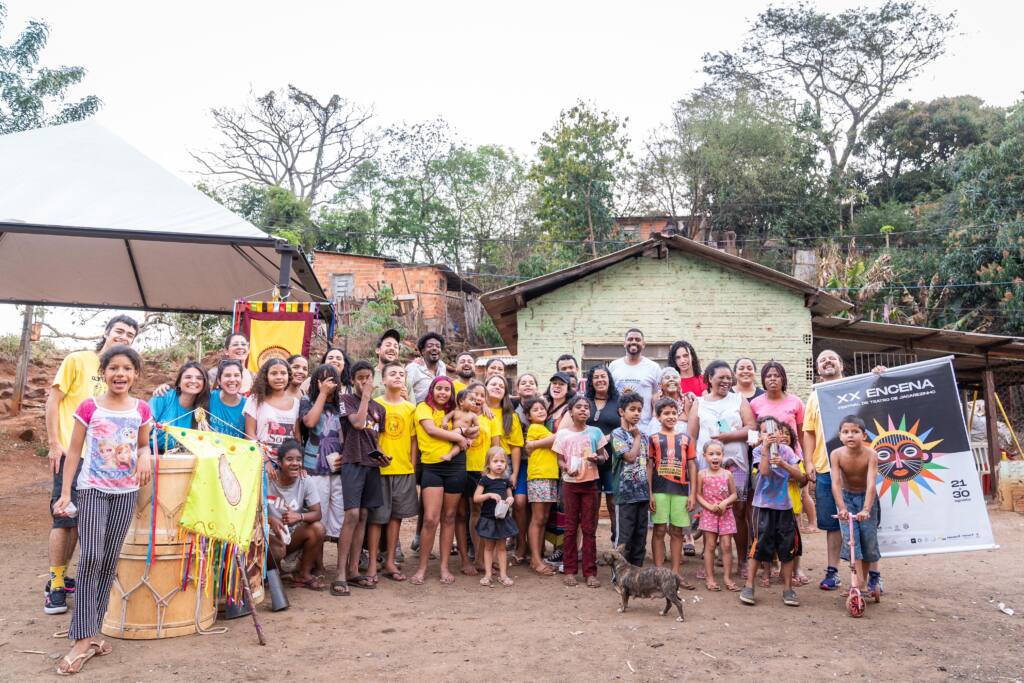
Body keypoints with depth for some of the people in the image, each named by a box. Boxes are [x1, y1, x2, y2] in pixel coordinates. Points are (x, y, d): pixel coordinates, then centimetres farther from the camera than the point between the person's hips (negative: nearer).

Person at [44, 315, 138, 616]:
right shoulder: (77, 360, -5)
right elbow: (53, 401, -5)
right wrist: (54, 444, -10)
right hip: (71, 452, -5)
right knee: (65, 517, -4)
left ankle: (61, 577, 24)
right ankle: (54, 586, 7)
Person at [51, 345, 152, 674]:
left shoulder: (142, 409, 1)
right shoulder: (89, 407, -6)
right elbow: (74, 451, -2)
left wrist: (145, 456, -8)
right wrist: (65, 492, -4)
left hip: (126, 491, 3)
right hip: (93, 488, -3)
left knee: (109, 561, 6)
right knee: (91, 558, -14)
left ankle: (92, 631, 17)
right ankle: (84, 639, -8)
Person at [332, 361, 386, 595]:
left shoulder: (379, 408, 16)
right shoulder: (346, 400, 0)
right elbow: (358, 423, -17)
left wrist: (381, 456, 4)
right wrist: (365, 396, -9)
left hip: (372, 465, 6)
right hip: (352, 462, -6)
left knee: (363, 516, 7)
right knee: (351, 515, -14)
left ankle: (353, 570, 13)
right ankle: (340, 574, -11)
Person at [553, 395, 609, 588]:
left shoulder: (595, 432, 2)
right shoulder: (563, 433, -1)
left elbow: (603, 456, 8)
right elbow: (560, 460, 2)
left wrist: (596, 458, -15)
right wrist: (567, 469, -19)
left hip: (590, 483, 1)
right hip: (570, 483, -1)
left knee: (589, 528, 3)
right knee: (571, 527, 6)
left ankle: (590, 572, 9)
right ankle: (570, 570, 15)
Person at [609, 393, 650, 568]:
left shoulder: (644, 436, 14)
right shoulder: (617, 433, -6)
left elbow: (648, 465, 16)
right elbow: (630, 456, -18)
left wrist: (651, 491, 9)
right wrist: (637, 436, -4)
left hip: (643, 493, 6)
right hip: (625, 493, -6)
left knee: (640, 537, 11)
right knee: (624, 537, -1)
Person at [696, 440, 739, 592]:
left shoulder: (727, 474, 1)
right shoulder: (702, 474, -3)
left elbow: (733, 494, 5)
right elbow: (698, 495, -2)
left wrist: (725, 502, -13)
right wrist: (710, 506, -14)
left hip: (726, 513, 1)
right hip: (709, 513, -1)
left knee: (727, 545, 1)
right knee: (710, 545, 1)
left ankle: (727, 577, 10)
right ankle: (710, 578, 6)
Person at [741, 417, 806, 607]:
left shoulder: (786, 450, 4)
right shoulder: (758, 451, -3)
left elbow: (800, 476, -2)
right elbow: (764, 471, -19)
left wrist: (784, 464, -17)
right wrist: (766, 448, -20)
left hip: (784, 505, 3)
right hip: (764, 505, -3)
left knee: (788, 548, 8)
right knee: (758, 545, -2)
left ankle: (787, 588, 19)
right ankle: (749, 586, 7)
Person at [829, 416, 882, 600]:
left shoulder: (870, 455, -23)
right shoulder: (836, 455, -20)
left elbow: (871, 484, -32)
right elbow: (836, 483, -25)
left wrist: (866, 509, -43)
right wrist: (842, 508, -37)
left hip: (866, 497, -1)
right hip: (847, 497, 1)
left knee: (868, 540, -1)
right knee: (850, 539, -11)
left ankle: (868, 579, 21)